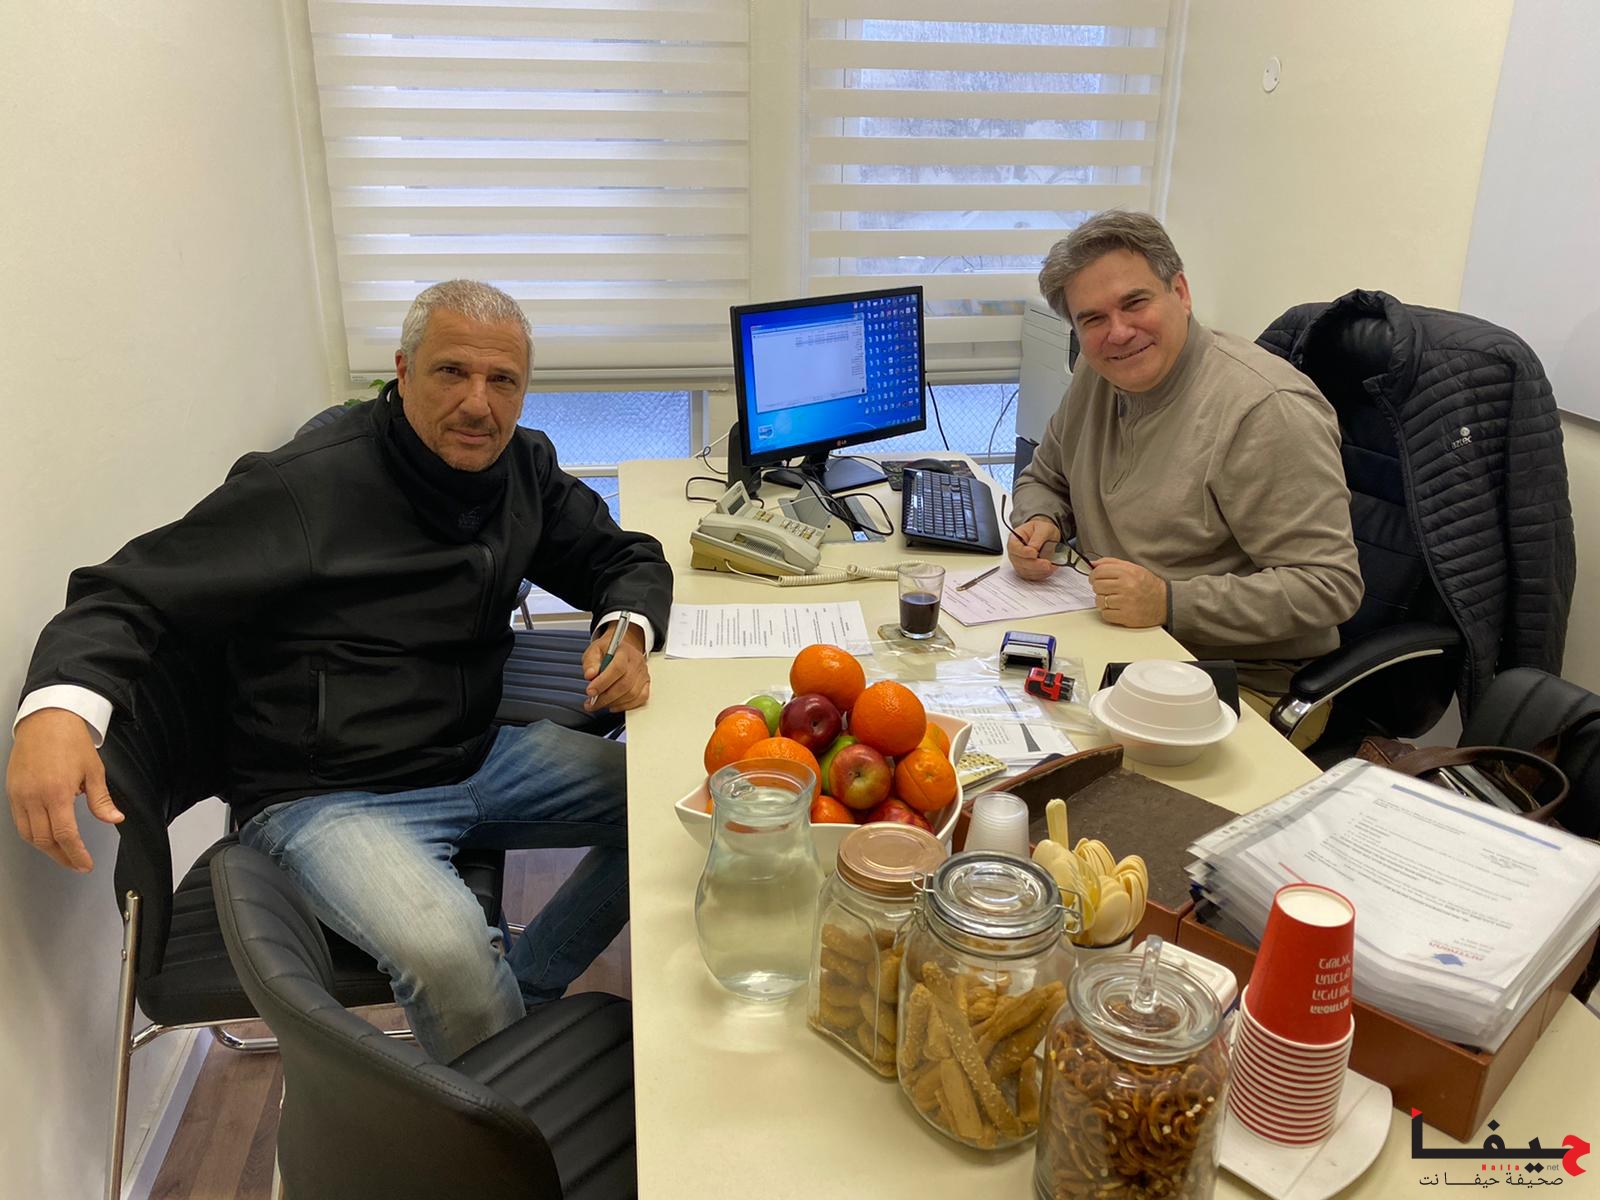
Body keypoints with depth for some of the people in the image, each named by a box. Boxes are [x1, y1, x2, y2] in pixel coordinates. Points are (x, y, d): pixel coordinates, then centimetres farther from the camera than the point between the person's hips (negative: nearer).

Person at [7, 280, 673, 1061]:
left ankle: (525, 988, 13)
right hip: (328, 793, -6)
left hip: (479, 757, 7)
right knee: (447, 950, -34)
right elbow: (129, 593, -15)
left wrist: (629, 632, -10)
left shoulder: (525, 468, 3)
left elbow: (626, 557, 14)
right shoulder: (306, 487, -16)